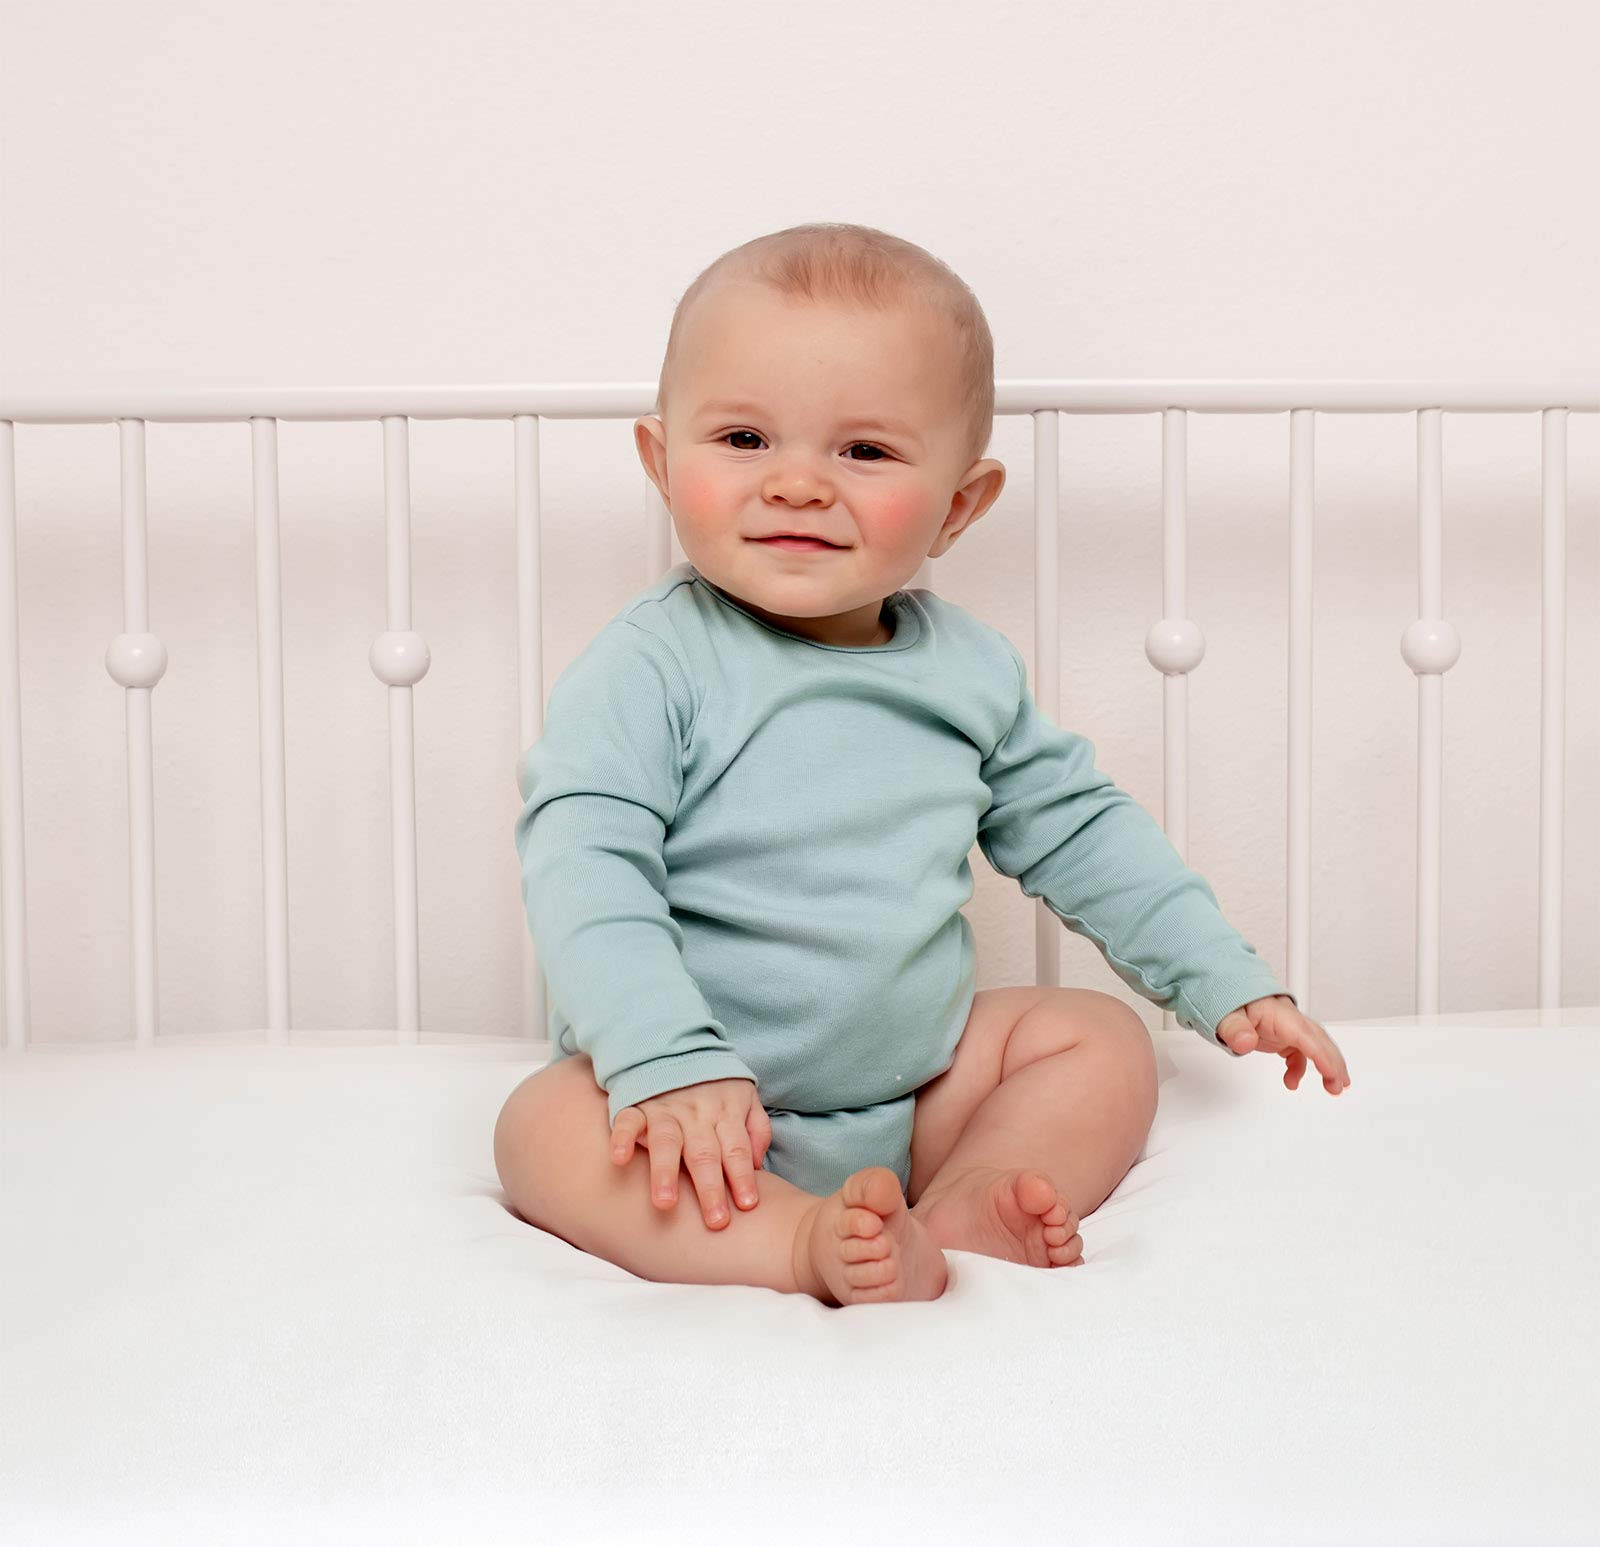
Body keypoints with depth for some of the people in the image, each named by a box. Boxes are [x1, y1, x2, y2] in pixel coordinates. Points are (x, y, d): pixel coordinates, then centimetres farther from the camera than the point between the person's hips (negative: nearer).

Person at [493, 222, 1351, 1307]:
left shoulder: (970, 668, 2)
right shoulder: (652, 666, -15)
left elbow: (1078, 829, 14)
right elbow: (586, 866, -23)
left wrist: (1228, 982, 13)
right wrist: (672, 1064, -35)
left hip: (921, 1081, 6)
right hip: (719, 1106, -5)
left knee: (1102, 1037, -3)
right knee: (546, 1129, -28)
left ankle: (958, 1219, -24)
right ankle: (807, 1242, -39)